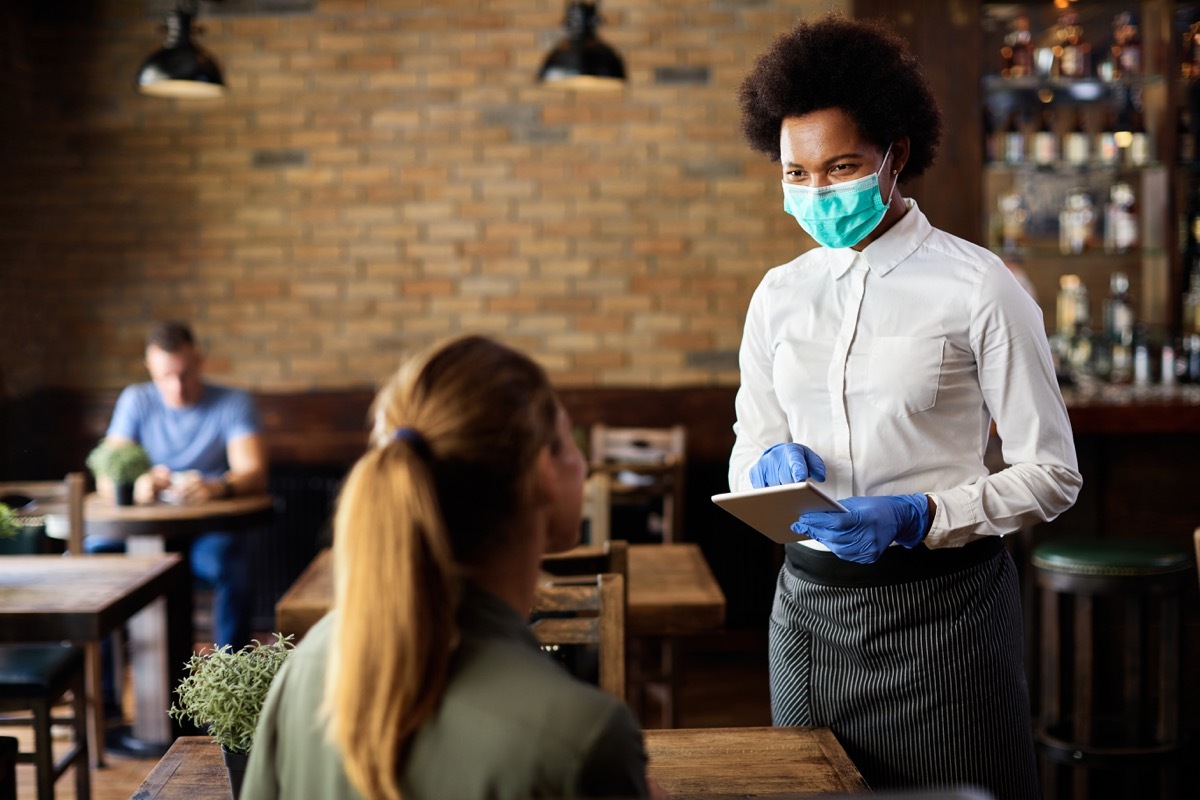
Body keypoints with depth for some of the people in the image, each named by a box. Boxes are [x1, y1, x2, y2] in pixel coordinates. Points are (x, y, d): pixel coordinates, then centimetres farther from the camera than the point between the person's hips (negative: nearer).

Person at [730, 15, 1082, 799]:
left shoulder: (977, 287, -6)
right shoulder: (779, 295, 8)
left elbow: (1053, 474, -6)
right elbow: (746, 452, 15)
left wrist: (919, 517, -20)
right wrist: (772, 464, -9)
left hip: (941, 606, -4)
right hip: (810, 606, 4)